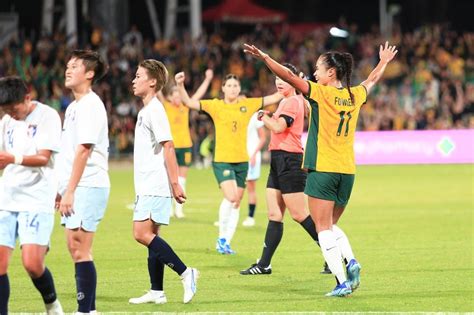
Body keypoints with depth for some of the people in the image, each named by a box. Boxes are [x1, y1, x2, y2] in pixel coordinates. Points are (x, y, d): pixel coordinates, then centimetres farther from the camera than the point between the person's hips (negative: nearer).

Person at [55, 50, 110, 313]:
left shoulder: (90, 106, -11)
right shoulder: (74, 107, 18)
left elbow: (83, 151, -17)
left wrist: (69, 192, -21)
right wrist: (62, 189, 19)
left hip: (88, 186, -10)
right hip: (75, 189, 10)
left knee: (80, 250, -11)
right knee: (76, 250, 10)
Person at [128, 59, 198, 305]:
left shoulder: (154, 110, -13)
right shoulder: (145, 111, 17)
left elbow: (168, 147, -18)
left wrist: (175, 183, -21)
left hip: (155, 186, -10)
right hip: (147, 186, 10)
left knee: (142, 234, -15)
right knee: (150, 236, 9)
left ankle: (185, 272, -13)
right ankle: (156, 292, 12)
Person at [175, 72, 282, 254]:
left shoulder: (248, 105, 4)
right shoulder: (216, 106, -3)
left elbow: (274, 98, 8)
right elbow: (189, 102, -10)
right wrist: (180, 85, -24)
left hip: (242, 161, 4)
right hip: (222, 160, -4)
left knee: (236, 203, 8)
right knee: (230, 197, -22)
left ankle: (226, 242, 20)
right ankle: (221, 238, -7)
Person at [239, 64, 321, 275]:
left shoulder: (292, 101, -12)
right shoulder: (287, 101, 18)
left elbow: (278, 127, -22)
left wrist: (263, 116, -6)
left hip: (289, 160, -10)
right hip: (279, 161, 10)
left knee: (299, 214, -8)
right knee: (274, 215, 7)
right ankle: (264, 264, 6)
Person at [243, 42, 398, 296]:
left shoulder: (321, 93, -7)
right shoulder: (355, 95, 10)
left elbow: (289, 76, -16)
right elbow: (372, 80, 31)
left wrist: (264, 57, -14)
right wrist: (384, 62, 49)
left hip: (322, 170, -6)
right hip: (347, 171, 6)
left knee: (324, 229, -2)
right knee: (331, 226, 20)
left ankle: (342, 282, -11)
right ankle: (351, 261, -5)